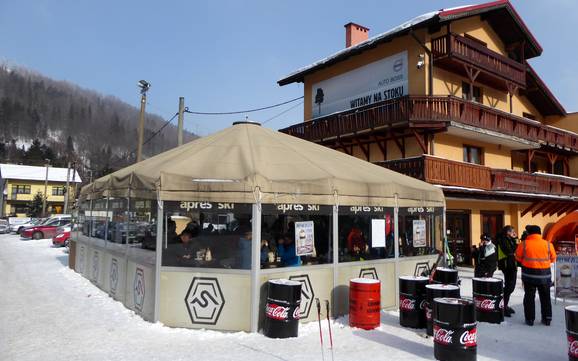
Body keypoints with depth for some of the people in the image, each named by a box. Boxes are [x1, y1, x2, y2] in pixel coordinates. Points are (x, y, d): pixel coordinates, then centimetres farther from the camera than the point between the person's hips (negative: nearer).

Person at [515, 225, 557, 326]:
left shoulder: (523, 244, -9)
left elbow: (518, 258, 0)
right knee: (545, 297, 16)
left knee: (529, 297, 9)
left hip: (529, 274, -1)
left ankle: (530, 319, 12)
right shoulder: (548, 244, -5)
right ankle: (547, 319, 22)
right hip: (545, 274, 2)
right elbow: (553, 259, 6)